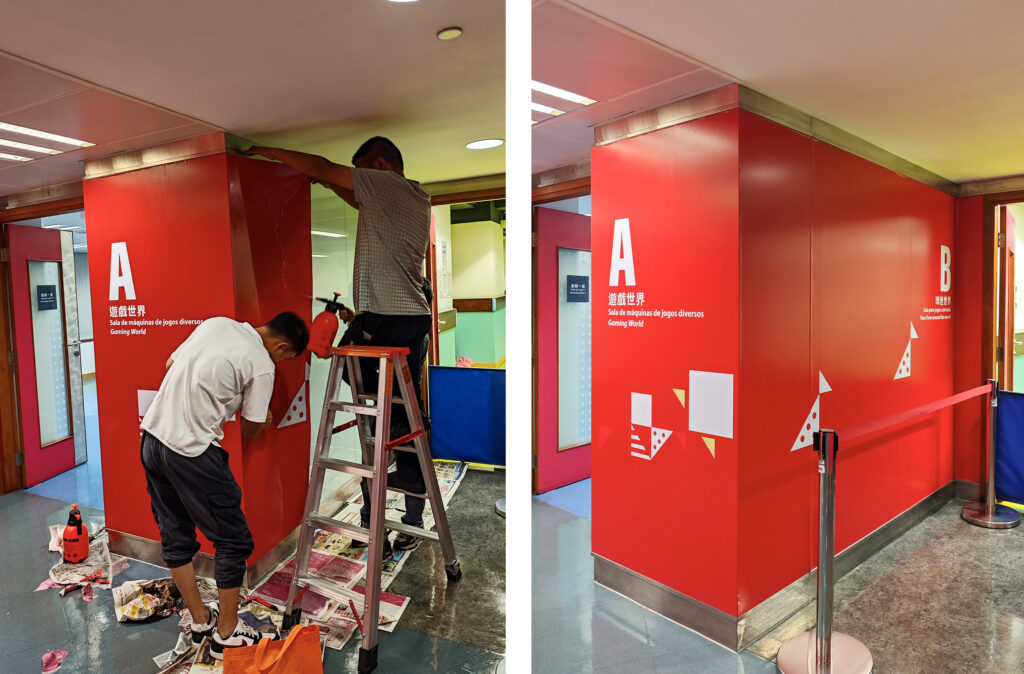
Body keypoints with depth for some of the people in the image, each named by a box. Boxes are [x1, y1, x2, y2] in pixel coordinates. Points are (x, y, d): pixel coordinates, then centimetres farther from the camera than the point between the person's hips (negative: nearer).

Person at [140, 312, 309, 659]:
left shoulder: (217, 323, 7)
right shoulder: (262, 366, -11)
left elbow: (171, 364, 17)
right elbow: (250, 428, -2)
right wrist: (266, 419, 20)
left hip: (152, 435, 9)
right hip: (193, 452, -8)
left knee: (175, 537, 19)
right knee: (233, 541, 8)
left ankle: (201, 619, 34)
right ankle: (227, 634, 19)